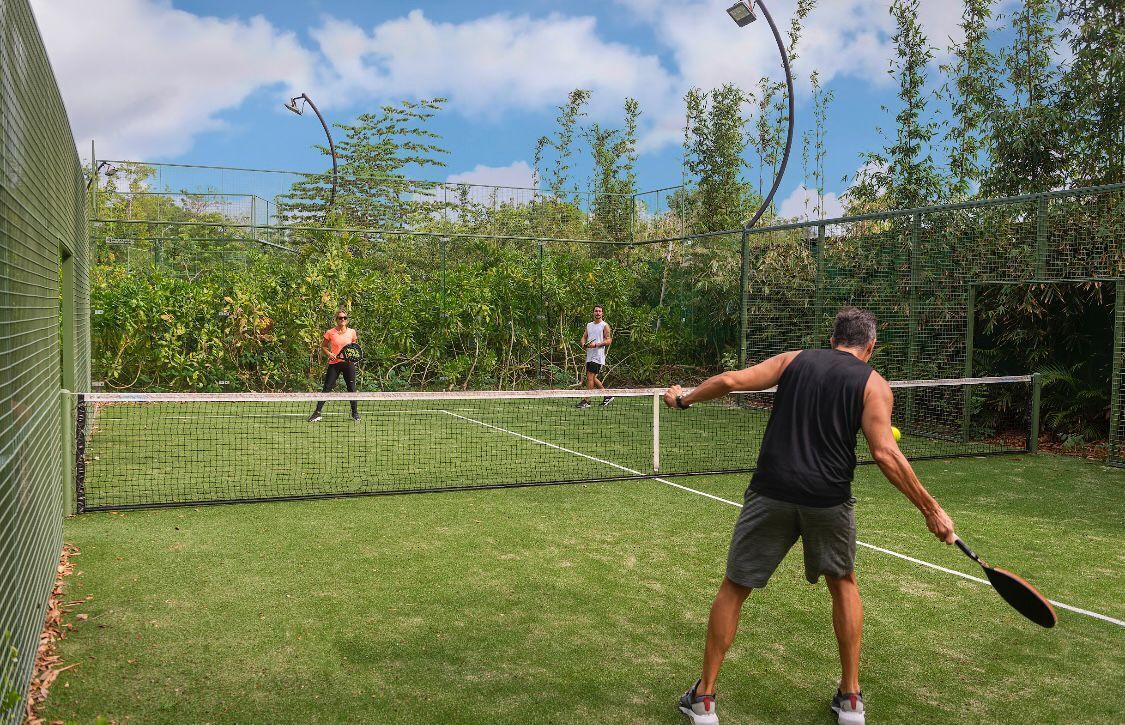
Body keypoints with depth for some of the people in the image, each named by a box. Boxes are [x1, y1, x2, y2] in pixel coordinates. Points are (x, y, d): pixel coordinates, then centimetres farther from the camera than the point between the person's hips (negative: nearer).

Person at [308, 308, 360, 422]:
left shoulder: (352, 332, 3)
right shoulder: (330, 333, -2)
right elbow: (323, 346, 9)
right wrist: (329, 354, -10)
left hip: (348, 363, 1)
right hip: (334, 363, -1)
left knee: (351, 388, 4)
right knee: (327, 388, -3)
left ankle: (355, 413, 17)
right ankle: (317, 412, 3)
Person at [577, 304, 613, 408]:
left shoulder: (605, 325, -4)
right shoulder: (589, 325, 16)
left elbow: (609, 340, -11)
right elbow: (584, 336, 19)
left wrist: (596, 344, -21)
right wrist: (584, 343, -4)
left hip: (598, 356, -8)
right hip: (589, 356, 8)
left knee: (590, 377, -12)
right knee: (593, 378, 12)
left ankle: (586, 401, -8)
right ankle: (607, 395, 26)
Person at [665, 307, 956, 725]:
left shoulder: (794, 360, 12)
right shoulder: (873, 384, 5)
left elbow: (729, 381, 5)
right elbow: (884, 453, -7)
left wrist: (684, 398, 22)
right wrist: (931, 509, -1)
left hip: (771, 492, 1)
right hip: (829, 499, 0)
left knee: (734, 589, 13)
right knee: (844, 585, 26)